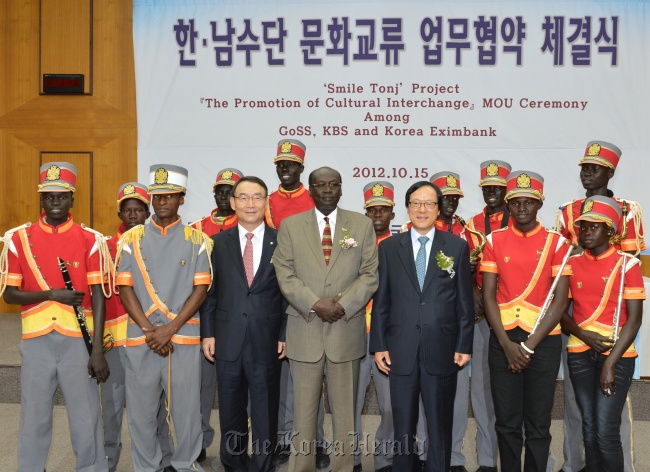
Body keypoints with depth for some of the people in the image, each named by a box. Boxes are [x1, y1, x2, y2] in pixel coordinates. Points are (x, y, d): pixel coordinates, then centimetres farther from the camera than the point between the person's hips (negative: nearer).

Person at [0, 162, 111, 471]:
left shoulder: (91, 240, 0)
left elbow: (98, 296, -3)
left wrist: (97, 350, -9)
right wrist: (51, 294, -15)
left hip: (79, 339, -1)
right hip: (36, 340, 1)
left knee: (86, 419, 6)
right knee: (34, 419, 11)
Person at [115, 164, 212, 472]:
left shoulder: (197, 241, 2)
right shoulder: (131, 239, 5)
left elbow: (200, 289, -2)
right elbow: (125, 289, 0)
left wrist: (170, 329, -10)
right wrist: (149, 331, -10)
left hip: (184, 336, -1)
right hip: (141, 337, 1)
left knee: (186, 407, 7)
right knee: (141, 409, 9)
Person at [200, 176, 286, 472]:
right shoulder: (219, 242, 5)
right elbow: (209, 291, 5)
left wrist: (285, 335, -5)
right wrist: (207, 333, 0)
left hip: (266, 341, -1)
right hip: (228, 340, 2)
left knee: (265, 411, 8)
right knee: (230, 411, 14)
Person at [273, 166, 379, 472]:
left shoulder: (362, 225, 6)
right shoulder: (290, 225, 6)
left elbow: (370, 274, 1)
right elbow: (285, 275, -1)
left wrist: (343, 305, -12)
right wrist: (315, 305, -14)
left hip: (347, 330, 0)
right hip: (304, 330, 0)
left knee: (345, 407, 8)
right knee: (304, 407, 6)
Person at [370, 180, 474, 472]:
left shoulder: (457, 246, 4)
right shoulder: (389, 247, 5)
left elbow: (465, 301, 3)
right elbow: (380, 301, 5)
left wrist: (464, 345, -1)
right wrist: (379, 346, 0)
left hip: (442, 350, 0)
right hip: (401, 350, 1)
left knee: (440, 425, 11)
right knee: (403, 426, 11)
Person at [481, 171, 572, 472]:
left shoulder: (556, 243, -1)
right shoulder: (494, 241, 4)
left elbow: (560, 300, -5)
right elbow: (488, 295, 0)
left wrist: (529, 345, -9)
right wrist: (507, 344, -8)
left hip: (544, 340, -1)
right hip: (504, 339, 1)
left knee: (538, 424, 6)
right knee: (506, 422, 9)